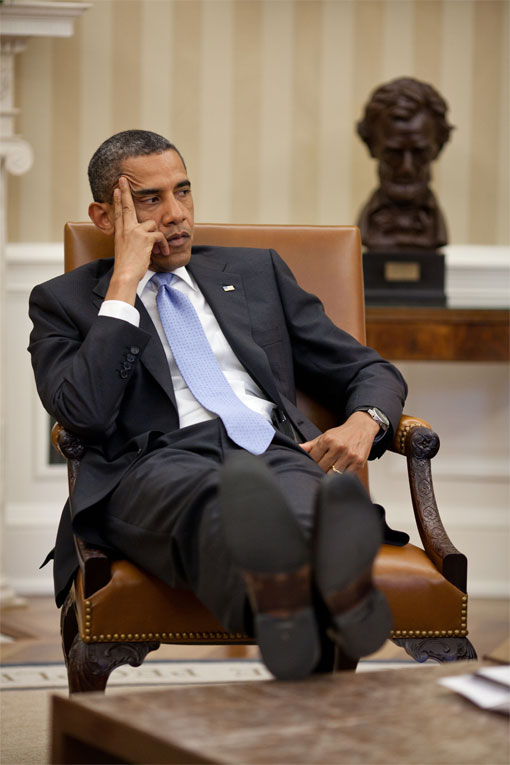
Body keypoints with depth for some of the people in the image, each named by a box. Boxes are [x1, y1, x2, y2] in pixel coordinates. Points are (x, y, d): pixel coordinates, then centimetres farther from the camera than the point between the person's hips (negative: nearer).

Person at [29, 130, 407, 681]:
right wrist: (124, 282, 4)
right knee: (202, 496, -42)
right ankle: (273, 595, -75)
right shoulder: (65, 301, 20)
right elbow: (84, 413, -1)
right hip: (157, 464, -3)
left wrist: (363, 423, 1)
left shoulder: (257, 272, 30)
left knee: (306, 495, -37)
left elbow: (371, 371, 27)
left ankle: (339, 586, -72)